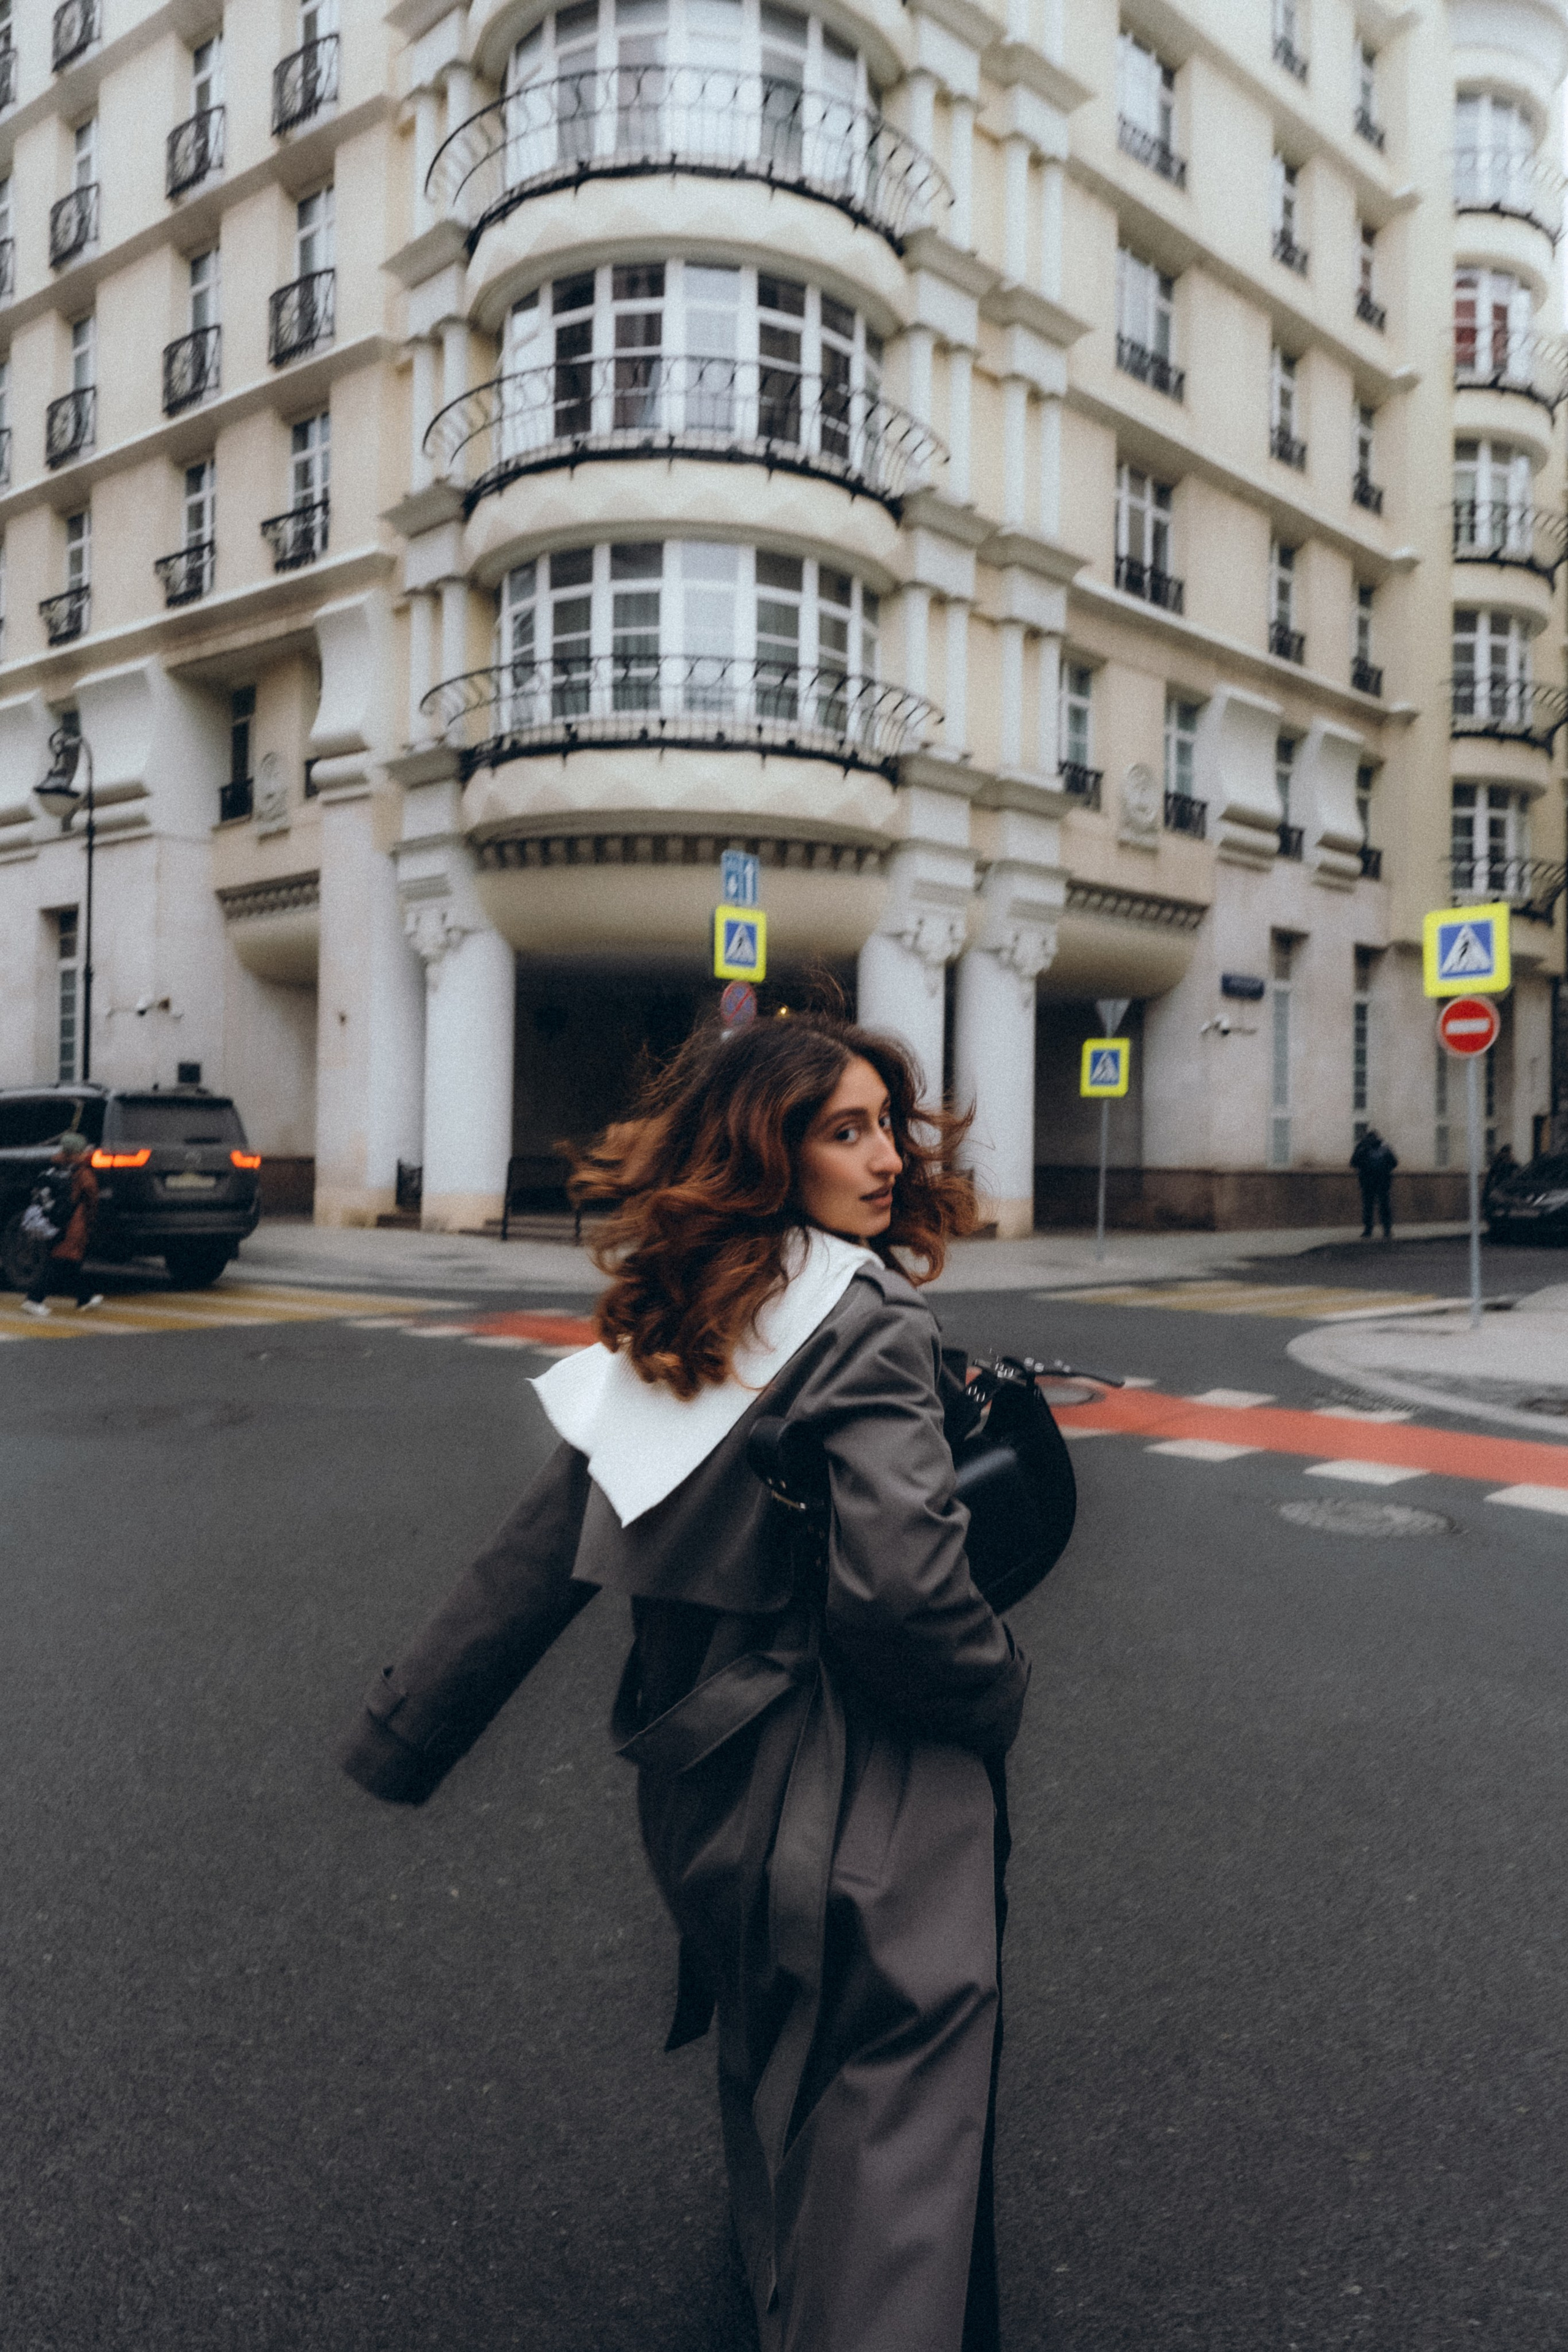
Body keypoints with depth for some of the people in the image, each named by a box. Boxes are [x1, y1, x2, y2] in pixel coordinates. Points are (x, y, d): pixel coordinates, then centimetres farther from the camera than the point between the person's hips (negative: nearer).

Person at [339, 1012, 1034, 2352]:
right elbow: (898, 1586, -28)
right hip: (861, 1814, -8)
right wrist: (997, 1692, -7)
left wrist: (405, 1732, 13)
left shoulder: (664, 1334, 3)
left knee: (773, 2068, 30)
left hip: (704, 1788, 8)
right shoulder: (865, 1321, -19)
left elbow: (539, 1559, 5)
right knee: (886, 2144, 4)